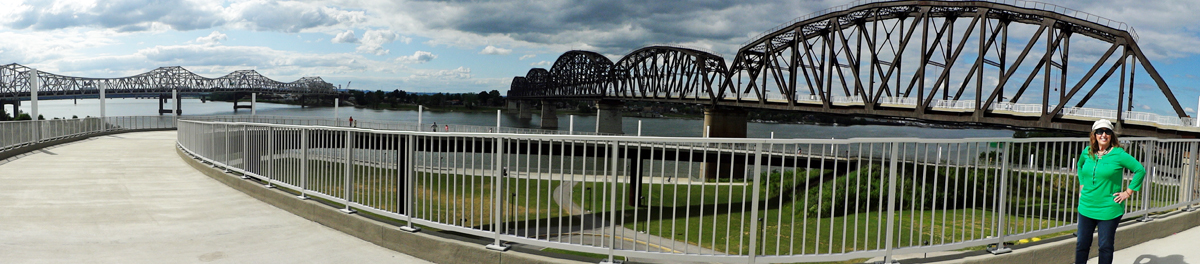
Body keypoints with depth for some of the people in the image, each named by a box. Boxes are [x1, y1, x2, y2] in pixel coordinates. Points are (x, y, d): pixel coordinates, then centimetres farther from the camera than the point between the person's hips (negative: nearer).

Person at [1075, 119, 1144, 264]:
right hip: (1086, 207, 4)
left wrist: (1128, 192, -8)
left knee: (1105, 247, 6)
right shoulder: (1087, 152, 4)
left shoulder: (1118, 154, -9)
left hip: (1109, 210, -4)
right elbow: (1079, 166, 26)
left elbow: (1140, 170, -7)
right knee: (1082, 245, 8)